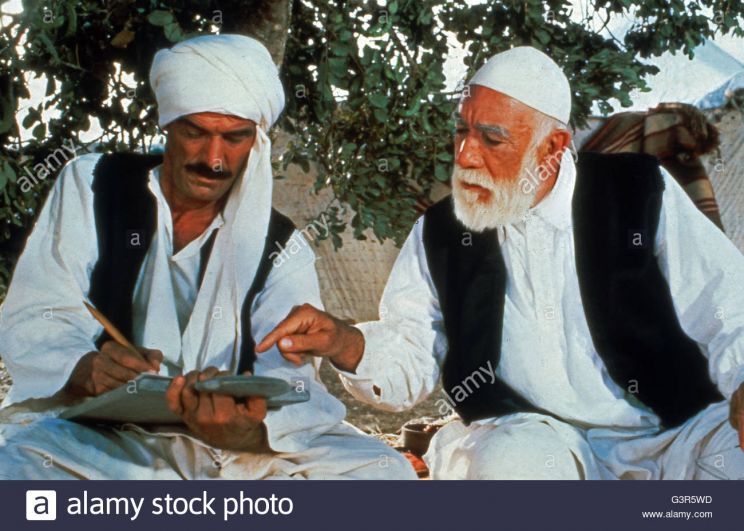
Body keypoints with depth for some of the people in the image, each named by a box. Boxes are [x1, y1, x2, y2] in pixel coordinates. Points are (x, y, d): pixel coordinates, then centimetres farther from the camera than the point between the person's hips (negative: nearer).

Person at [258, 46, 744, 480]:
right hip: (524, 435, 1)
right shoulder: (440, 234, 7)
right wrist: (347, 346, -15)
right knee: (510, 464, -35)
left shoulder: (641, 194, 0)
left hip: (671, 435, -1)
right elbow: (409, 362, 7)